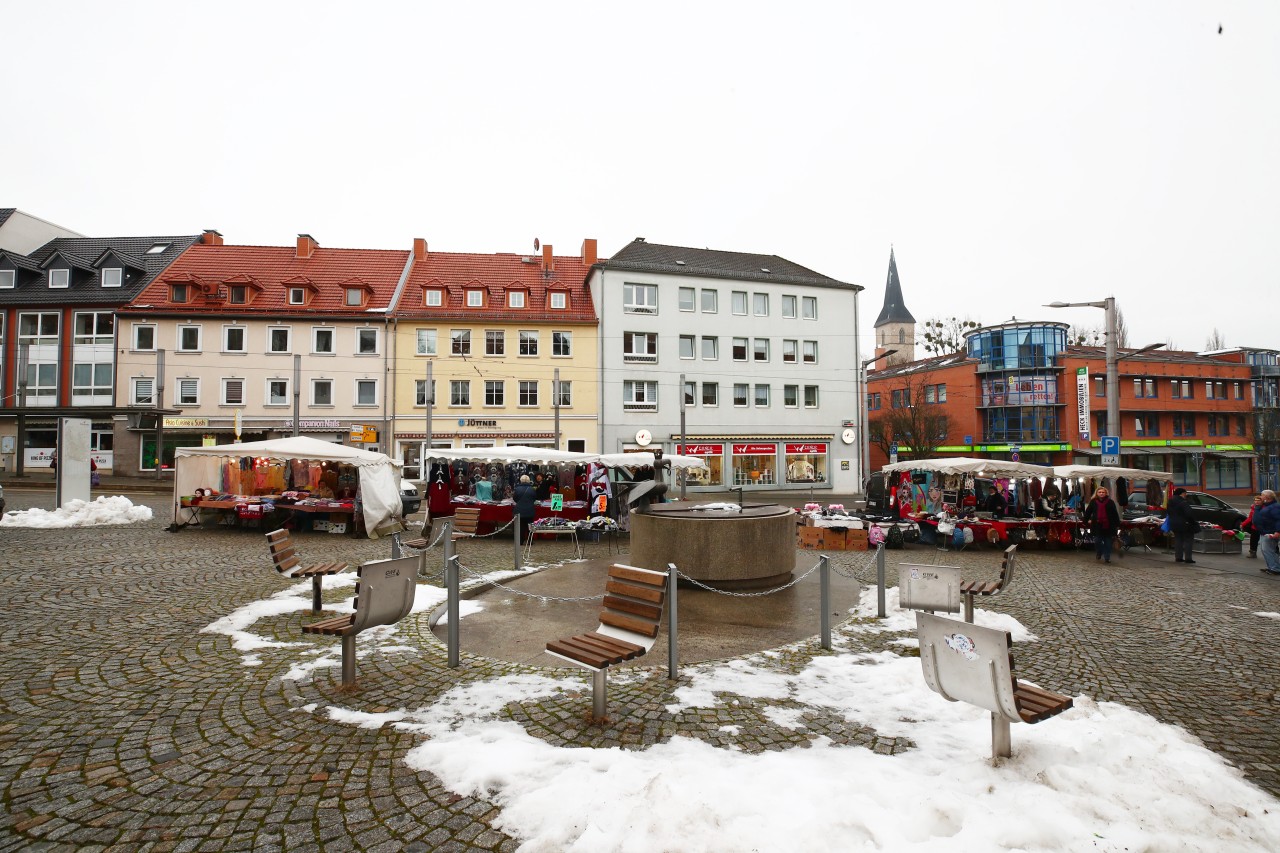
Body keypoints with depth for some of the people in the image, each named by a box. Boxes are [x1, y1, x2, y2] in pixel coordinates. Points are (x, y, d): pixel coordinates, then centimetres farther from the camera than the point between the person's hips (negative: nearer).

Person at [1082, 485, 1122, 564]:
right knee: (1097, 541, 3)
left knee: (1107, 542, 6)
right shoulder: (1093, 502, 3)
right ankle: (1098, 554, 24)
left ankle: (1107, 557, 13)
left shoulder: (1110, 502, 0)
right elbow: (1087, 512, 10)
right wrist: (1086, 520, 6)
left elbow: (1115, 514, 0)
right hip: (1097, 526, 1)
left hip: (1108, 526, -1)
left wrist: (1117, 525, -2)